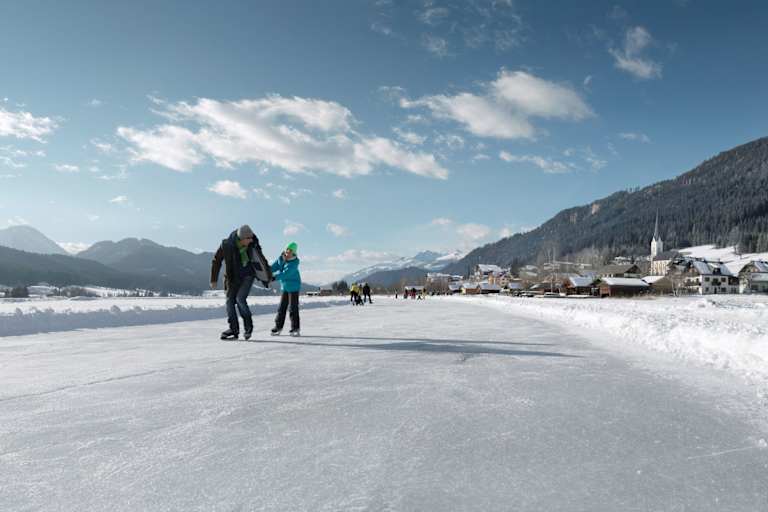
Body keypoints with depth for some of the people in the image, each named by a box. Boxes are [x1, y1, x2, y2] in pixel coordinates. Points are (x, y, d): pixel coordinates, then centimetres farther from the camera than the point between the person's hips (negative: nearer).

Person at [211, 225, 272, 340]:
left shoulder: (253, 243, -16)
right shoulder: (227, 245, -20)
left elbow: (260, 258, 3)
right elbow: (216, 261, -5)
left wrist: (268, 274, 12)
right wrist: (214, 280, -2)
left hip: (248, 275, -2)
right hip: (234, 277, 2)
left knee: (240, 298, -17)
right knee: (230, 301, -2)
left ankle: (248, 325, 2)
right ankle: (234, 329, 10)